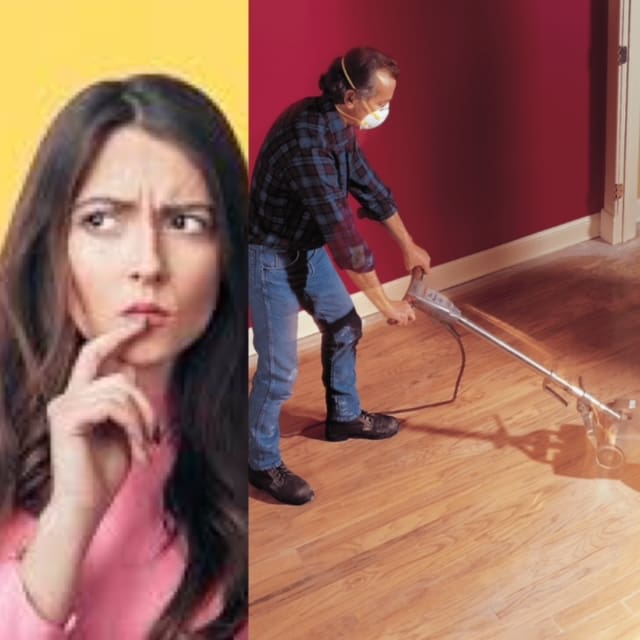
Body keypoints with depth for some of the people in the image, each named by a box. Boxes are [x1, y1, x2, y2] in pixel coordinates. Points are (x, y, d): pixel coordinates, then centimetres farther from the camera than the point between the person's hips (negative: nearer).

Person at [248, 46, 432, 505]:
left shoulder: (338, 125, -5)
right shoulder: (307, 142, -35)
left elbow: (367, 183, 12)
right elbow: (343, 231, -32)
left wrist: (408, 245, 21)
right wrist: (386, 304, -24)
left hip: (308, 247, 9)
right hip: (272, 258, -9)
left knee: (344, 326, 22)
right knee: (279, 368, -2)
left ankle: (345, 416, 44)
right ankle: (262, 463, 17)